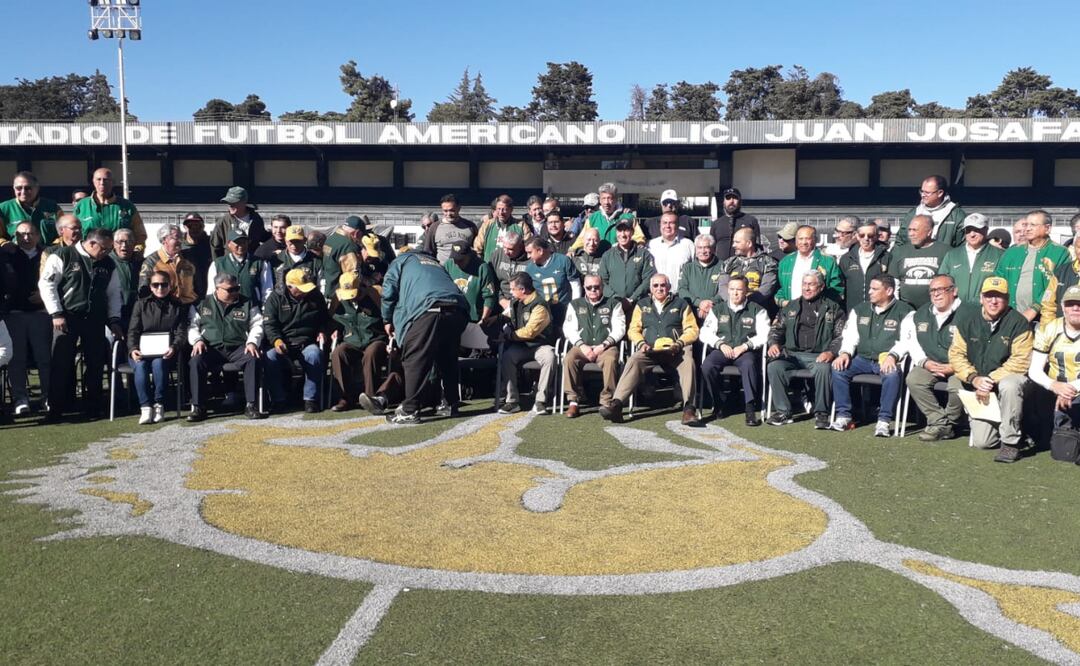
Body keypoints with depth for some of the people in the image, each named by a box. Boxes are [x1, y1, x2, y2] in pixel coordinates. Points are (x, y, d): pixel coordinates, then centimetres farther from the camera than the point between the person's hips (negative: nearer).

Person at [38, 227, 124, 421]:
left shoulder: (108, 263, 11)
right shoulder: (63, 256, -3)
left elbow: (114, 293, 15)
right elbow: (46, 284, -5)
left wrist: (114, 320, 6)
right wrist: (56, 314, -10)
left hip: (95, 319, 4)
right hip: (66, 318, -4)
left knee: (96, 363, 4)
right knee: (61, 364, -3)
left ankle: (92, 408, 16)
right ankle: (55, 410, 6)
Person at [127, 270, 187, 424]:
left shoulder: (178, 306, 13)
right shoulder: (141, 304, 14)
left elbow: (181, 332, 4)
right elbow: (133, 331, 7)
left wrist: (173, 347, -18)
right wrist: (133, 349, -14)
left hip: (165, 352, -1)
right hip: (142, 350, 1)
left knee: (158, 363, -35)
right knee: (140, 365, -32)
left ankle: (159, 405, -28)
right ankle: (145, 407, -34)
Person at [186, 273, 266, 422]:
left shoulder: (247, 304, 14)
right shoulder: (202, 304, 14)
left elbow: (257, 325, 11)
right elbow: (192, 325, 13)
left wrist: (252, 342, -6)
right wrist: (197, 340, -6)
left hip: (238, 348, 0)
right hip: (211, 348, 0)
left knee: (253, 359, -32)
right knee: (196, 361, -31)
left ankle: (251, 405, -26)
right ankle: (198, 408, -22)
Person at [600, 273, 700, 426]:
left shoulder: (681, 304, 17)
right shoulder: (642, 305, 23)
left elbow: (692, 330, 9)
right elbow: (633, 329, 15)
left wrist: (679, 343, -9)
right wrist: (641, 344, -6)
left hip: (675, 350, -1)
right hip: (650, 350, 1)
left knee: (688, 362, -34)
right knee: (633, 361, -30)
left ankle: (688, 408, -40)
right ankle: (616, 404, -41)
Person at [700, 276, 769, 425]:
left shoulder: (757, 310, 11)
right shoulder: (718, 309, 19)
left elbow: (764, 335, -1)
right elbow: (705, 333, 11)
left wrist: (744, 346, -13)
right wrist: (721, 344, -6)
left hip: (746, 351, -2)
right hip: (722, 350, 2)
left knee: (748, 364, -38)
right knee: (707, 366, -29)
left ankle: (750, 408, -33)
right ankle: (717, 404, -10)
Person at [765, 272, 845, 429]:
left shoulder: (832, 308, 12)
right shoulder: (791, 307, 21)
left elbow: (841, 335, 3)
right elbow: (776, 328, 19)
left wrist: (831, 352, -15)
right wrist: (774, 343, -3)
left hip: (818, 356, -3)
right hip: (792, 354, 3)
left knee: (824, 368, -37)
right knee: (773, 366, -27)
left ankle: (821, 413, -22)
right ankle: (783, 411, -17)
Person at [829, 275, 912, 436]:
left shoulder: (904, 311, 0)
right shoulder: (860, 310, 16)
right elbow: (850, 335, 12)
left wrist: (892, 356, -26)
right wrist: (845, 352, -7)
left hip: (888, 361, -4)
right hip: (863, 358, 4)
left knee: (892, 374, -37)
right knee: (838, 368, -21)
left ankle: (884, 420, -28)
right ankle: (843, 416, -15)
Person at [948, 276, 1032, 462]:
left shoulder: (1018, 322, -13)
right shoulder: (967, 317, -3)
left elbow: (1020, 361, -18)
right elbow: (956, 353, -5)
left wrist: (991, 379, -24)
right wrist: (974, 378, -19)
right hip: (978, 389, 2)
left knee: (1009, 385, -40)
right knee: (982, 442, -8)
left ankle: (1010, 442, -23)